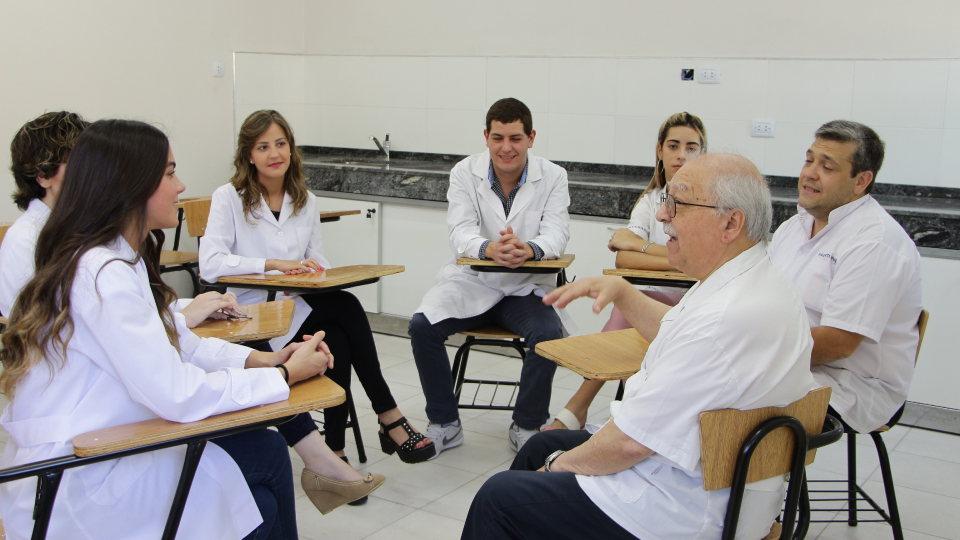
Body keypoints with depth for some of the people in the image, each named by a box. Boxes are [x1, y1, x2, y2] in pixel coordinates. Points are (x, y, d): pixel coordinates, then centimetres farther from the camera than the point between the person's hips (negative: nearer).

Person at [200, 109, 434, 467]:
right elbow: (210, 264, -16)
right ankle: (390, 420, -23)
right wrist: (275, 264, -22)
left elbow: (319, 267, 14)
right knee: (347, 307, -28)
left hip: (300, 306, 5)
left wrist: (313, 272, -11)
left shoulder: (305, 200, 15)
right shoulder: (228, 198, -2)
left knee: (338, 342, -31)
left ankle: (335, 451, -20)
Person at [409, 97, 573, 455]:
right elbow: (460, 232, -13)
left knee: (549, 332, -30)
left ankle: (526, 427, -6)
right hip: (471, 282, 1)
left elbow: (556, 233, -13)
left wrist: (530, 248, -38)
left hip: (526, 288, 0)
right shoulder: (465, 173, 0)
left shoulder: (553, 177, 0)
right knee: (422, 325, -23)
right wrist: (489, 248, -38)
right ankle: (444, 424, -4)